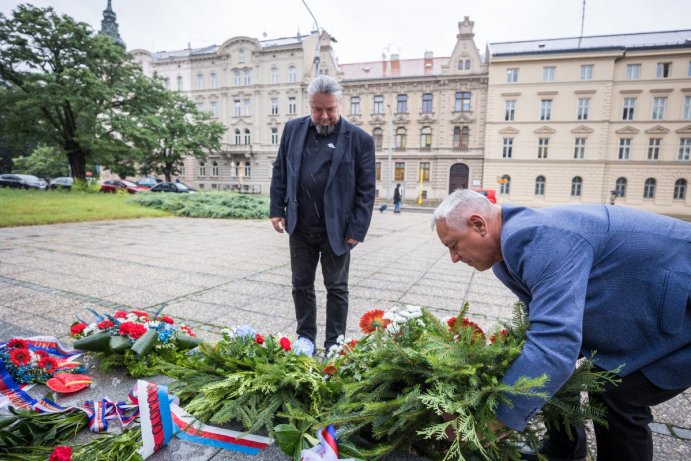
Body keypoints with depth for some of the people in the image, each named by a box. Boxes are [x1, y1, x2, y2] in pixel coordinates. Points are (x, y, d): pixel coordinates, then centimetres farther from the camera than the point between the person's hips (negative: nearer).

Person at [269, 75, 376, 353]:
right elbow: (280, 172, 10)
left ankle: (333, 345, 25)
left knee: (336, 289, 9)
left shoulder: (359, 139, -6)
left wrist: (357, 229, -10)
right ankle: (305, 339, 31)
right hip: (300, 226, 4)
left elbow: (366, 189, -5)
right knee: (301, 286, 13)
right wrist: (277, 210, 3)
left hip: (337, 230, -3)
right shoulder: (293, 130, 5)